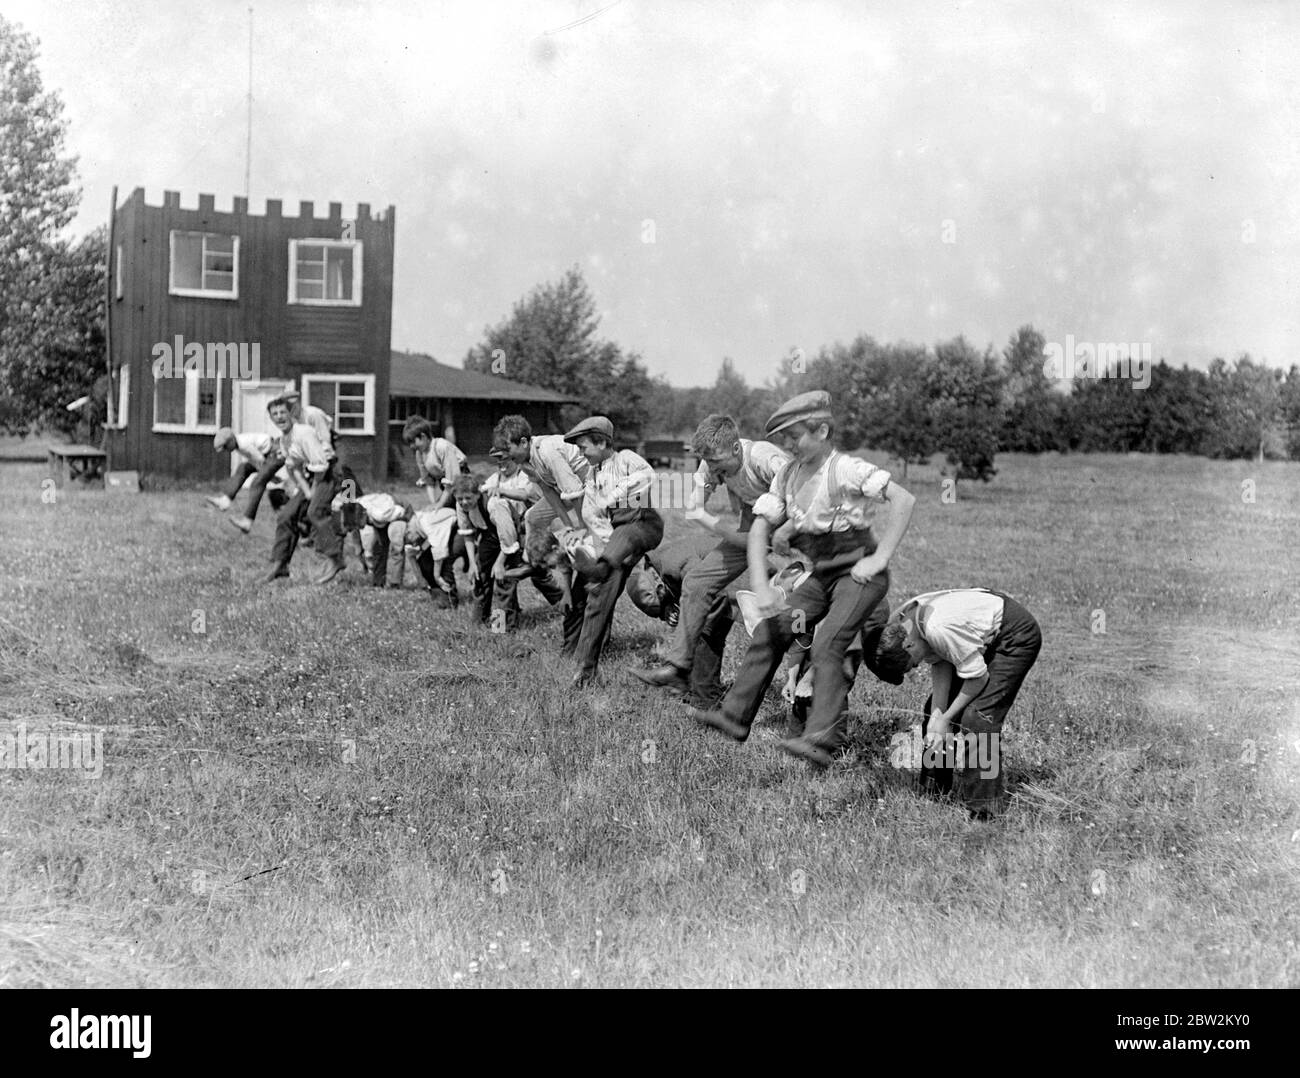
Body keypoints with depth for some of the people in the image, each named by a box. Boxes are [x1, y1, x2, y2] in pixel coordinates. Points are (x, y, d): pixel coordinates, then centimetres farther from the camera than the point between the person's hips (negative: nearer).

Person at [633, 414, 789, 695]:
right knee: (696, 581, -2)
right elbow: (694, 510, -6)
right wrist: (733, 536, -17)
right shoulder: (711, 463, -13)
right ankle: (678, 667, 3)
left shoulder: (766, 460, -33)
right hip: (749, 532, 6)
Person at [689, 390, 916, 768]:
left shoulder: (846, 469, -17)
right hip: (822, 575, 8)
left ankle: (824, 738, -29)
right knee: (769, 632, 4)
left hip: (860, 573, -8)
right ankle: (735, 716, 12)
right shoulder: (787, 475, 4)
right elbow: (759, 528, 2)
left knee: (827, 645, -24)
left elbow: (903, 500, -24)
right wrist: (761, 587, -10)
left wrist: (879, 558, -23)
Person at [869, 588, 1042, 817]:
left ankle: (982, 811, -11)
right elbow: (940, 664, -4)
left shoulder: (937, 628, -37)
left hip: (1017, 636, -9)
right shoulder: (898, 626, -11)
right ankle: (939, 788, 22)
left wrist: (945, 719, -18)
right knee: (936, 707, 8)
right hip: (985, 636, 9)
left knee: (977, 717, -18)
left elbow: (977, 677, -26)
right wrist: (937, 713, -15)